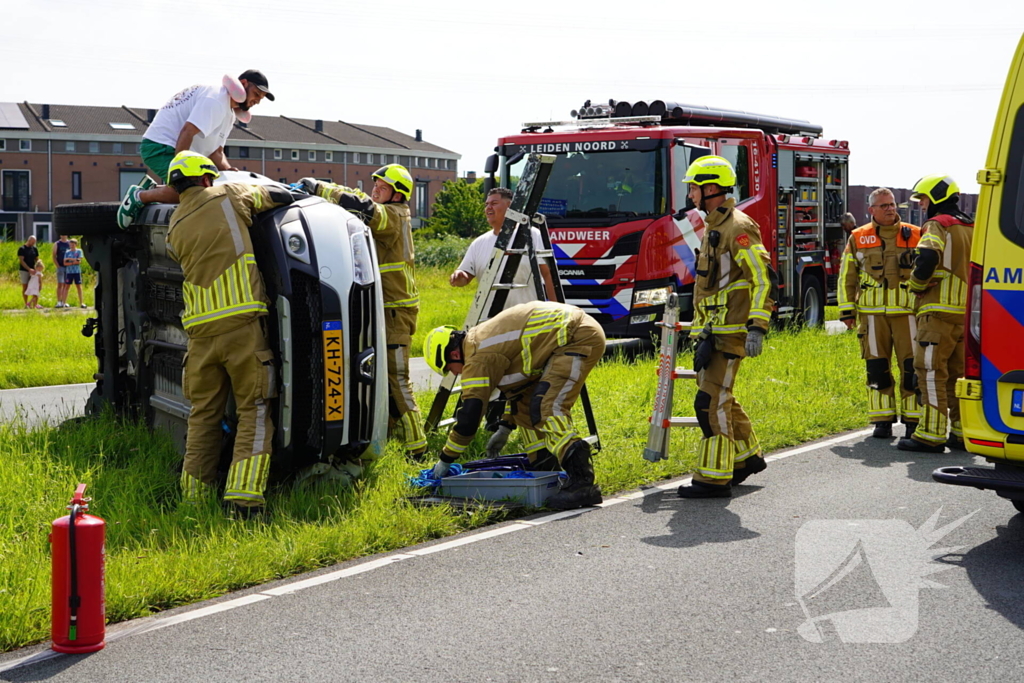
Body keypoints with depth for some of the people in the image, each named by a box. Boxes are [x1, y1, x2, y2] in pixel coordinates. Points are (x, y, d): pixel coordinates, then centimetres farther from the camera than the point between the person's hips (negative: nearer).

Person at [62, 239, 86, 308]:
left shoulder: (79, 251, 4)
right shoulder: (67, 252, 7)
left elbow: (79, 261, -7)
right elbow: (65, 263, 1)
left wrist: (69, 259, -6)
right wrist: (73, 262, -11)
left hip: (77, 271, -1)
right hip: (69, 271, 1)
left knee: (79, 286, 1)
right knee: (67, 286, 2)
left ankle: (81, 302, 4)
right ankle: (65, 302, 4)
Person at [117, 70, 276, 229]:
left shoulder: (229, 115, 16)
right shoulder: (216, 99, -17)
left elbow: (216, 152, 16)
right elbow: (187, 132, -25)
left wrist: (229, 171, -4)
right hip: (160, 145, -10)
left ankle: (151, 189, 12)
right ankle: (139, 196, -10)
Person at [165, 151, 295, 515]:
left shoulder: (174, 229, 13)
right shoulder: (229, 196, 3)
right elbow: (282, 195, 11)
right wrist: (255, 189, 32)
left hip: (201, 331, 4)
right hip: (242, 324, -4)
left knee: (204, 415, 14)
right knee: (254, 409, 0)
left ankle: (194, 495, 16)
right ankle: (243, 495, -10)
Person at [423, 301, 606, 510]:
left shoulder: (479, 357, -14)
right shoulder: (483, 340, 17)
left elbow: (469, 416, -13)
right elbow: (515, 382, 32)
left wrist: (445, 461, -2)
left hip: (579, 337, -11)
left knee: (547, 407, -22)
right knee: (523, 401, 17)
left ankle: (582, 482, -33)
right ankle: (544, 470, 18)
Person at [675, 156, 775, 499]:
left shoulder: (738, 227, -14)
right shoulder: (712, 228, 17)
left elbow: (764, 279, -19)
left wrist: (757, 328, -24)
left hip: (731, 332, -10)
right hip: (713, 331, 10)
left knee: (712, 400, -12)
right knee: (719, 397, 17)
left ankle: (715, 478, -9)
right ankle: (747, 456, 32)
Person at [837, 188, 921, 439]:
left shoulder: (915, 235, 8)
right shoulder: (858, 238, 9)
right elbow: (846, 277, 12)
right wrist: (846, 310, 6)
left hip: (907, 312, 0)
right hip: (872, 313, 1)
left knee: (912, 366, -2)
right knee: (877, 368, 2)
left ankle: (913, 421, 6)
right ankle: (882, 421, 10)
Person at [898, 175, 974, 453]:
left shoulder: (937, 226, -8)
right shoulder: (971, 228, 18)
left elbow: (927, 258, -25)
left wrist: (916, 284, -9)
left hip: (939, 310, -8)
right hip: (967, 311, 8)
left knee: (931, 371, -7)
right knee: (960, 372, 13)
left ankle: (931, 434, -9)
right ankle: (963, 432, 14)